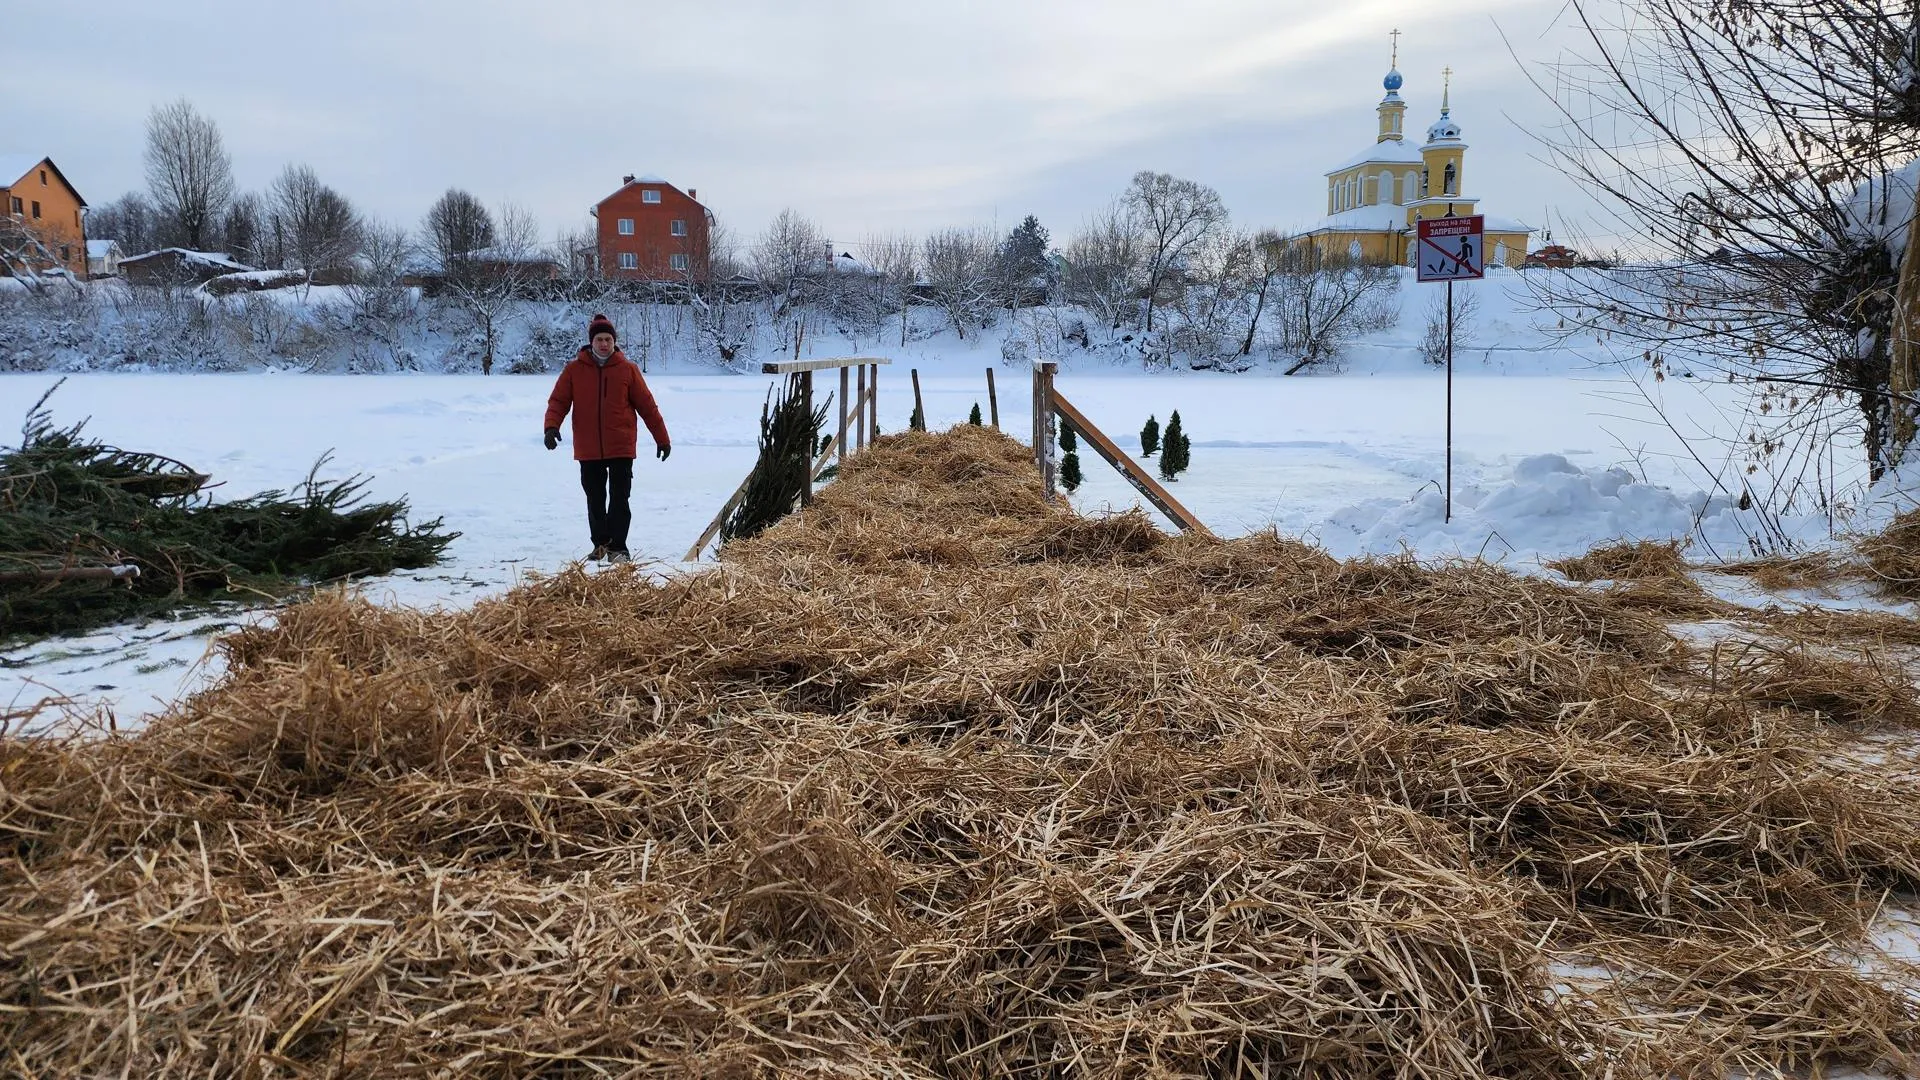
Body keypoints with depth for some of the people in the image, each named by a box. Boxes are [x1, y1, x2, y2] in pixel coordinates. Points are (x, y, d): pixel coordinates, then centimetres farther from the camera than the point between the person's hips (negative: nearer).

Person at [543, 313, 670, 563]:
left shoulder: (627, 369, -1)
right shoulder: (574, 369, 2)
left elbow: (647, 405, 2)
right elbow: (558, 401, 2)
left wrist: (662, 438, 3)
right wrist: (552, 426, -17)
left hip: (621, 448, -2)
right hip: (588, 450, 2)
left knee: (619, 499, -3)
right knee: (595, 500, 12)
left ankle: (617, 547, 2)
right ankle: (600, 544, 25)